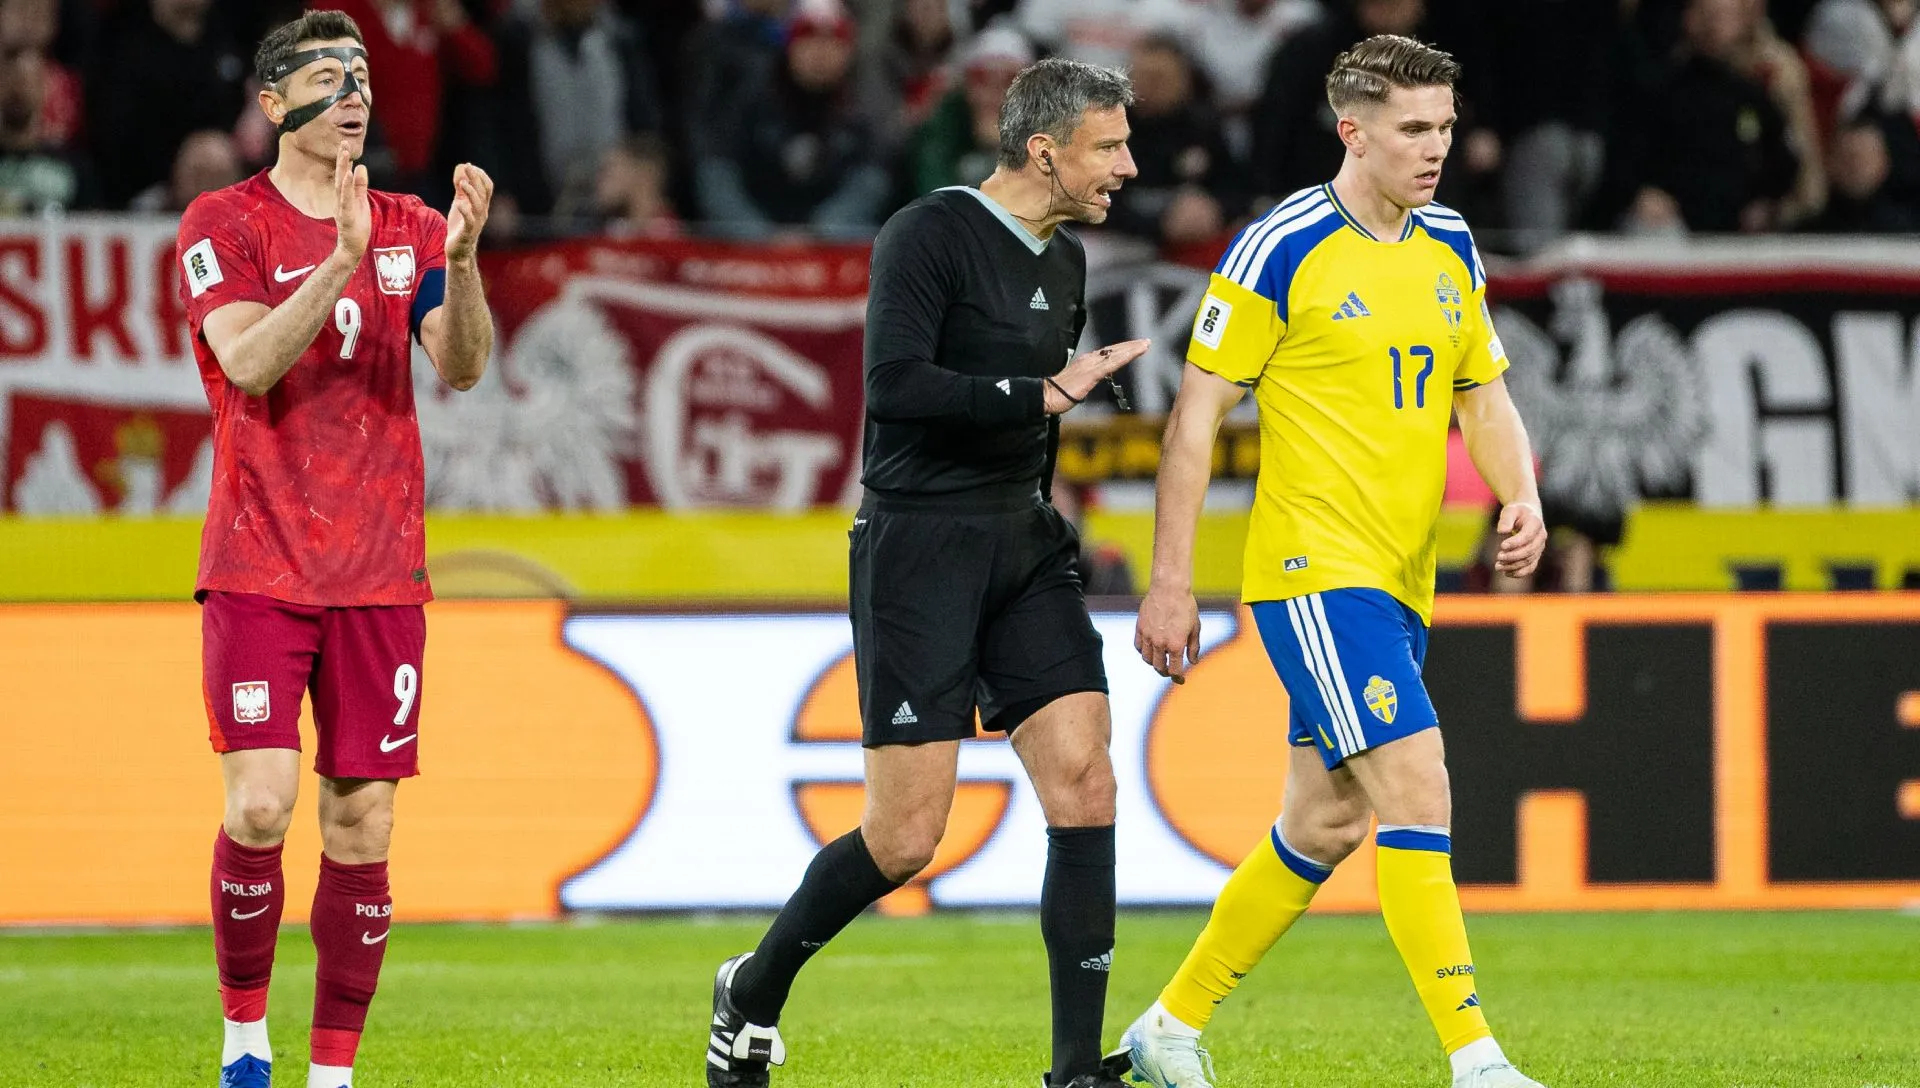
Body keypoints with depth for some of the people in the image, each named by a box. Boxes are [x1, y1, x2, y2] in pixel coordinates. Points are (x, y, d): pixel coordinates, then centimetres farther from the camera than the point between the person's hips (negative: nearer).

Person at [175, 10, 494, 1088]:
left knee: (362, 827, 1)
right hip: (259, 570, -3)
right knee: (259, 804, -14)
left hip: (379, 573, 3)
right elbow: (249, 362, -15)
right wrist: (342, 259, -26)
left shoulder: (414, 229, 11)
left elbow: (463, 366, -3)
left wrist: (462, 257, -20)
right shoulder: (224, 224, 0)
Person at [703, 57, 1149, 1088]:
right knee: (906, 837, -6)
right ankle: (753, 991, 19)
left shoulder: (1064, 261, 14)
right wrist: (1042, 392, -21)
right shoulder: (929, 235, -12)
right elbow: (895, 385, -23)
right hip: (918, 547, -7)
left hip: (1023, 547, 7)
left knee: (1084, 787, -8)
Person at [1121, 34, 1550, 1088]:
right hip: (1314, 568, -8)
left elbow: (1484, 397, 19)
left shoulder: (1452, 250, 11)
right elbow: (1196, 414, -7)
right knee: (1415, 786, -17)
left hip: (1400, 583, 8)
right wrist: (1170, 582, -9)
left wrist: (1521, 498, -2)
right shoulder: (1281, 248, -10)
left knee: (1327, 823, 12)